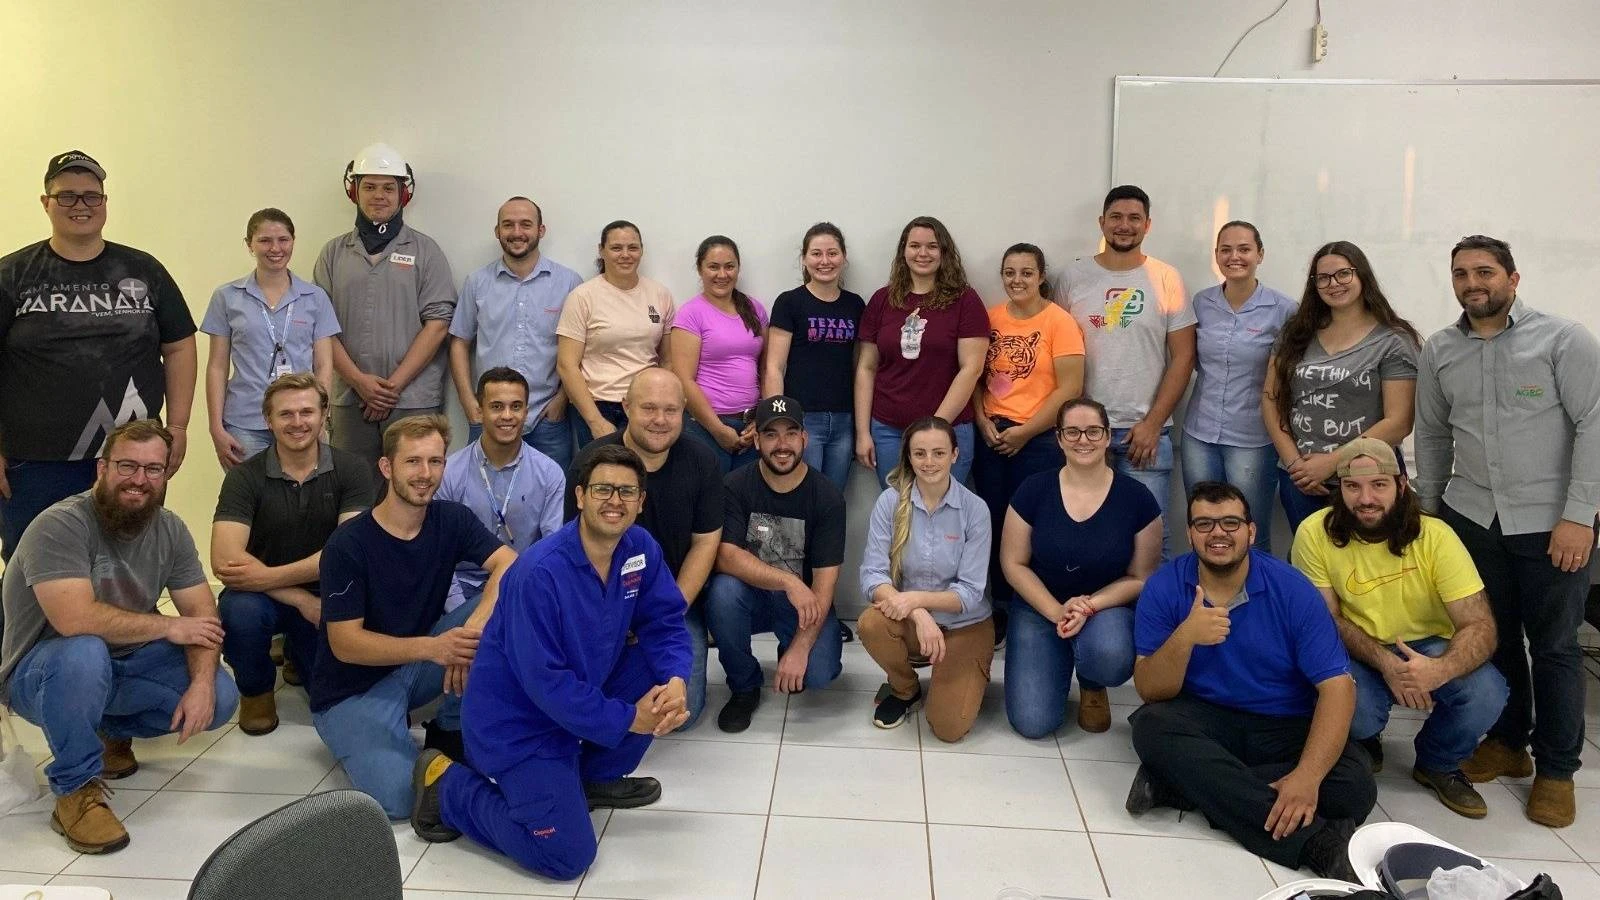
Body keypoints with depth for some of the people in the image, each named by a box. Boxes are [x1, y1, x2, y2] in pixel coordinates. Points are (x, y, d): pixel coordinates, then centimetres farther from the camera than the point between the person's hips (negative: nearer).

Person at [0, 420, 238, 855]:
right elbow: (74, 619, -36)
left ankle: (112, 730, 15)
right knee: (85, 652, -39)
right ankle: (75, 790, -18)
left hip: (124, 664, 6)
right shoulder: (60, 526, -24)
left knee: (220, 698, -14)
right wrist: (168, 627, -24)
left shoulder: (169, 529, -4)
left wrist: (202, 684, -22)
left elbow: (201, 612, -5)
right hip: (41, 673, -6)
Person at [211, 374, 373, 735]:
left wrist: (270, 576, -23)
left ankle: (301, 654, 19)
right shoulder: (245, 476, -8)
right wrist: (301, 600, -24)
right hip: (264, 595, -2)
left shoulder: (351, 470, -6)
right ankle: (256, 690, 1)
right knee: (239, 611, -34)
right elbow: (224, 561, -19)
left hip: (329, 595, 2)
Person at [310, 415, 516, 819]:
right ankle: (355, 738, 7)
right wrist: (431, 647, -35)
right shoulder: (348, 545, -18)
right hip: (353, 688, -4)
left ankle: (450, 732, -4)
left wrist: (474, 626, -37)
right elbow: (344, 643, -20)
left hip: (420, 663, 5)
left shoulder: (452, 520, -5)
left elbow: (510, 565, -18)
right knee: (399, 796, -28)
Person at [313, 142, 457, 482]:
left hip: (415, 402, -2)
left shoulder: (425, 251, 5)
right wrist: (359, 380, -8)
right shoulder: (334, 253, 11)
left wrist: (395, 384, -9)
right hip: (350, 401, 2)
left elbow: (437, 322, -3)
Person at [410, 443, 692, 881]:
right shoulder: (540, 573, -28)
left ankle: (595, 777, 12)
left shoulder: (641, 549, -7)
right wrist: (627, 720, -22)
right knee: (567, 856, -14)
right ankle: (447, 785, 8)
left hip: (584, 687, 7)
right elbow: (545, 682, -27)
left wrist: (675, 680, -23)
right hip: (518, 718, -7)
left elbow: (664, 623, -2)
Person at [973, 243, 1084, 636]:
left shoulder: (1059, 322, -6)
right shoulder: (991, 318, 6)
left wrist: (1024, 432, -12)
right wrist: (982, 421, -4)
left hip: (1039, 440, -4)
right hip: (991, 437, 4)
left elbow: (1070, 389, -10)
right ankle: (1001, 609, 22)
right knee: (996, 525, 8)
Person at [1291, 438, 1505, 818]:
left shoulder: (1434, 536, -17)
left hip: (1427, 647, 1)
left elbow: (1480, 625, -20)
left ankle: (1438, 764, 7)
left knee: (1487, 693, -29)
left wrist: (1440, 670, -43)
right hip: (1356, 654, -1)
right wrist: (1385, 663, -29)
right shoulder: (1315, 533, -17)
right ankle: (1364, 744, 9)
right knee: (1352, 704, -34)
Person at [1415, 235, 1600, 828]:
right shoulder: (1438, 351, 6)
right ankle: (1506, 742, 27)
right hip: (1470, 517, 4)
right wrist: (1426, 511, 14)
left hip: (1551, 522, -3)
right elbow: (1432, 437, 14)